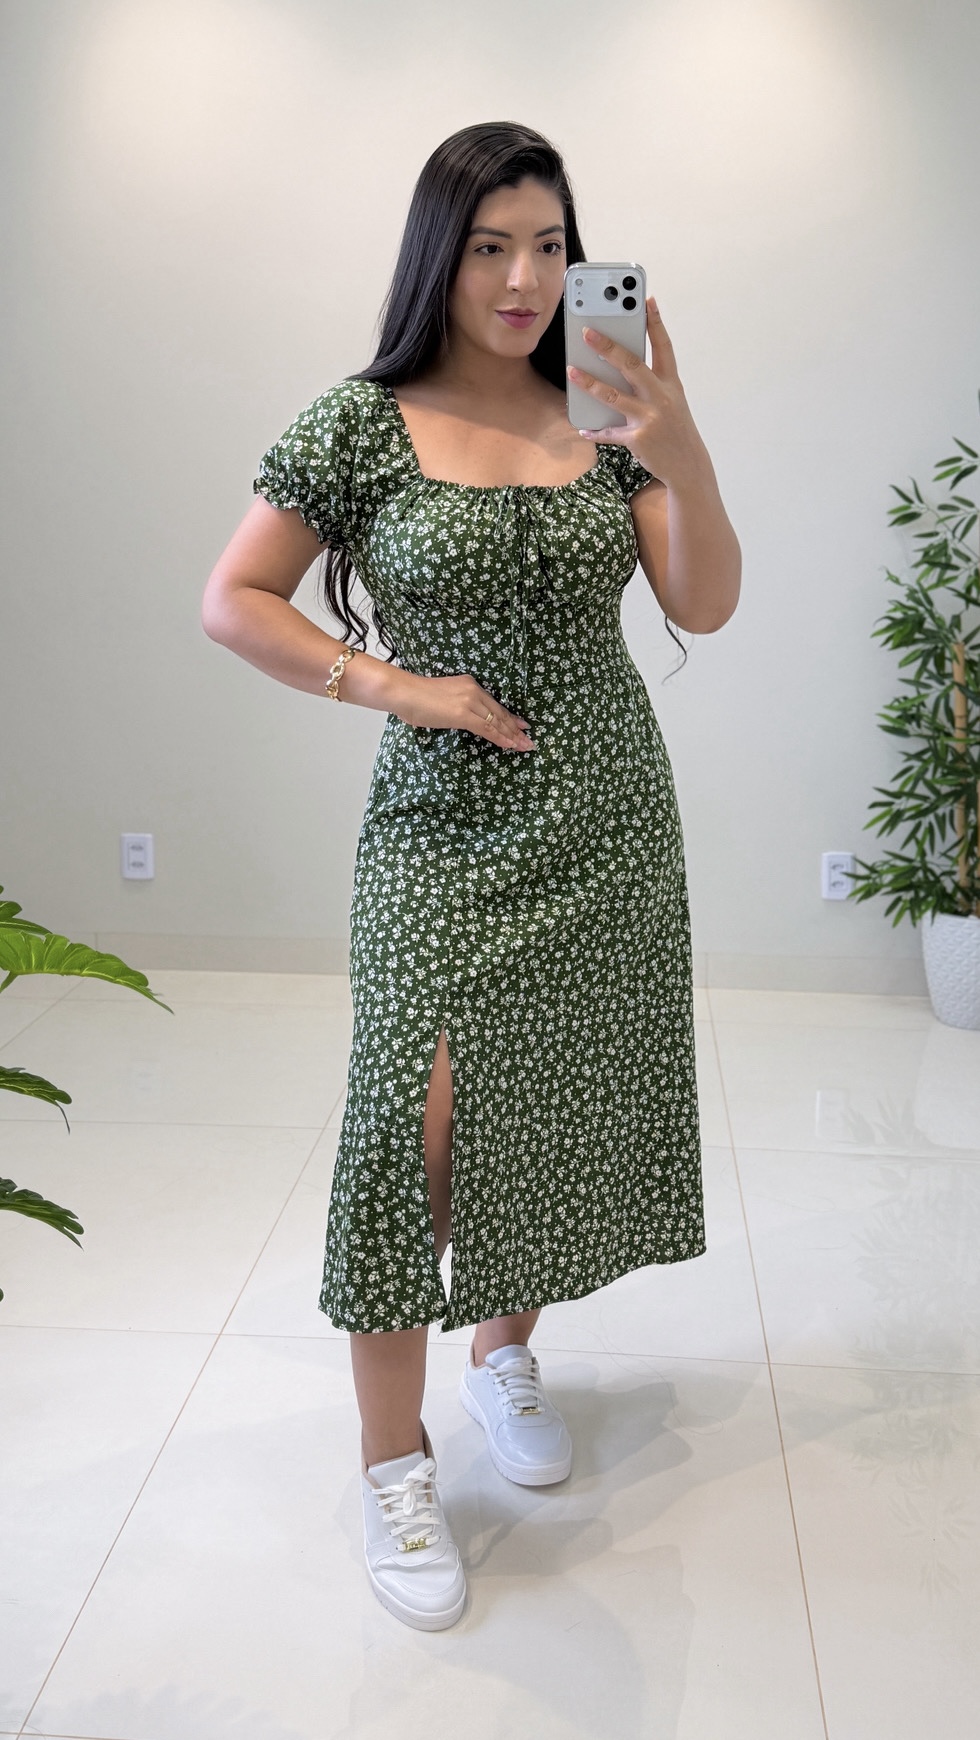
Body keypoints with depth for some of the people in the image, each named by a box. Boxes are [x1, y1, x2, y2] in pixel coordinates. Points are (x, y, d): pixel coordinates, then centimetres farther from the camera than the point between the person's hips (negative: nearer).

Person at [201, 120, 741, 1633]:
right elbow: (232, 602, -3)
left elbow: (707, 606, -2)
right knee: (421, 1120, -10)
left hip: (610, 822, 4)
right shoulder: (364, 422, -4)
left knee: (560, 1102, 10)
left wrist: (682, 452, -19)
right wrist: (403, 686, -12)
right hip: (446, 828, -3)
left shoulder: (604, 415, 5)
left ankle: (505, 1347, 35)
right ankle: (394, 1464, 6)